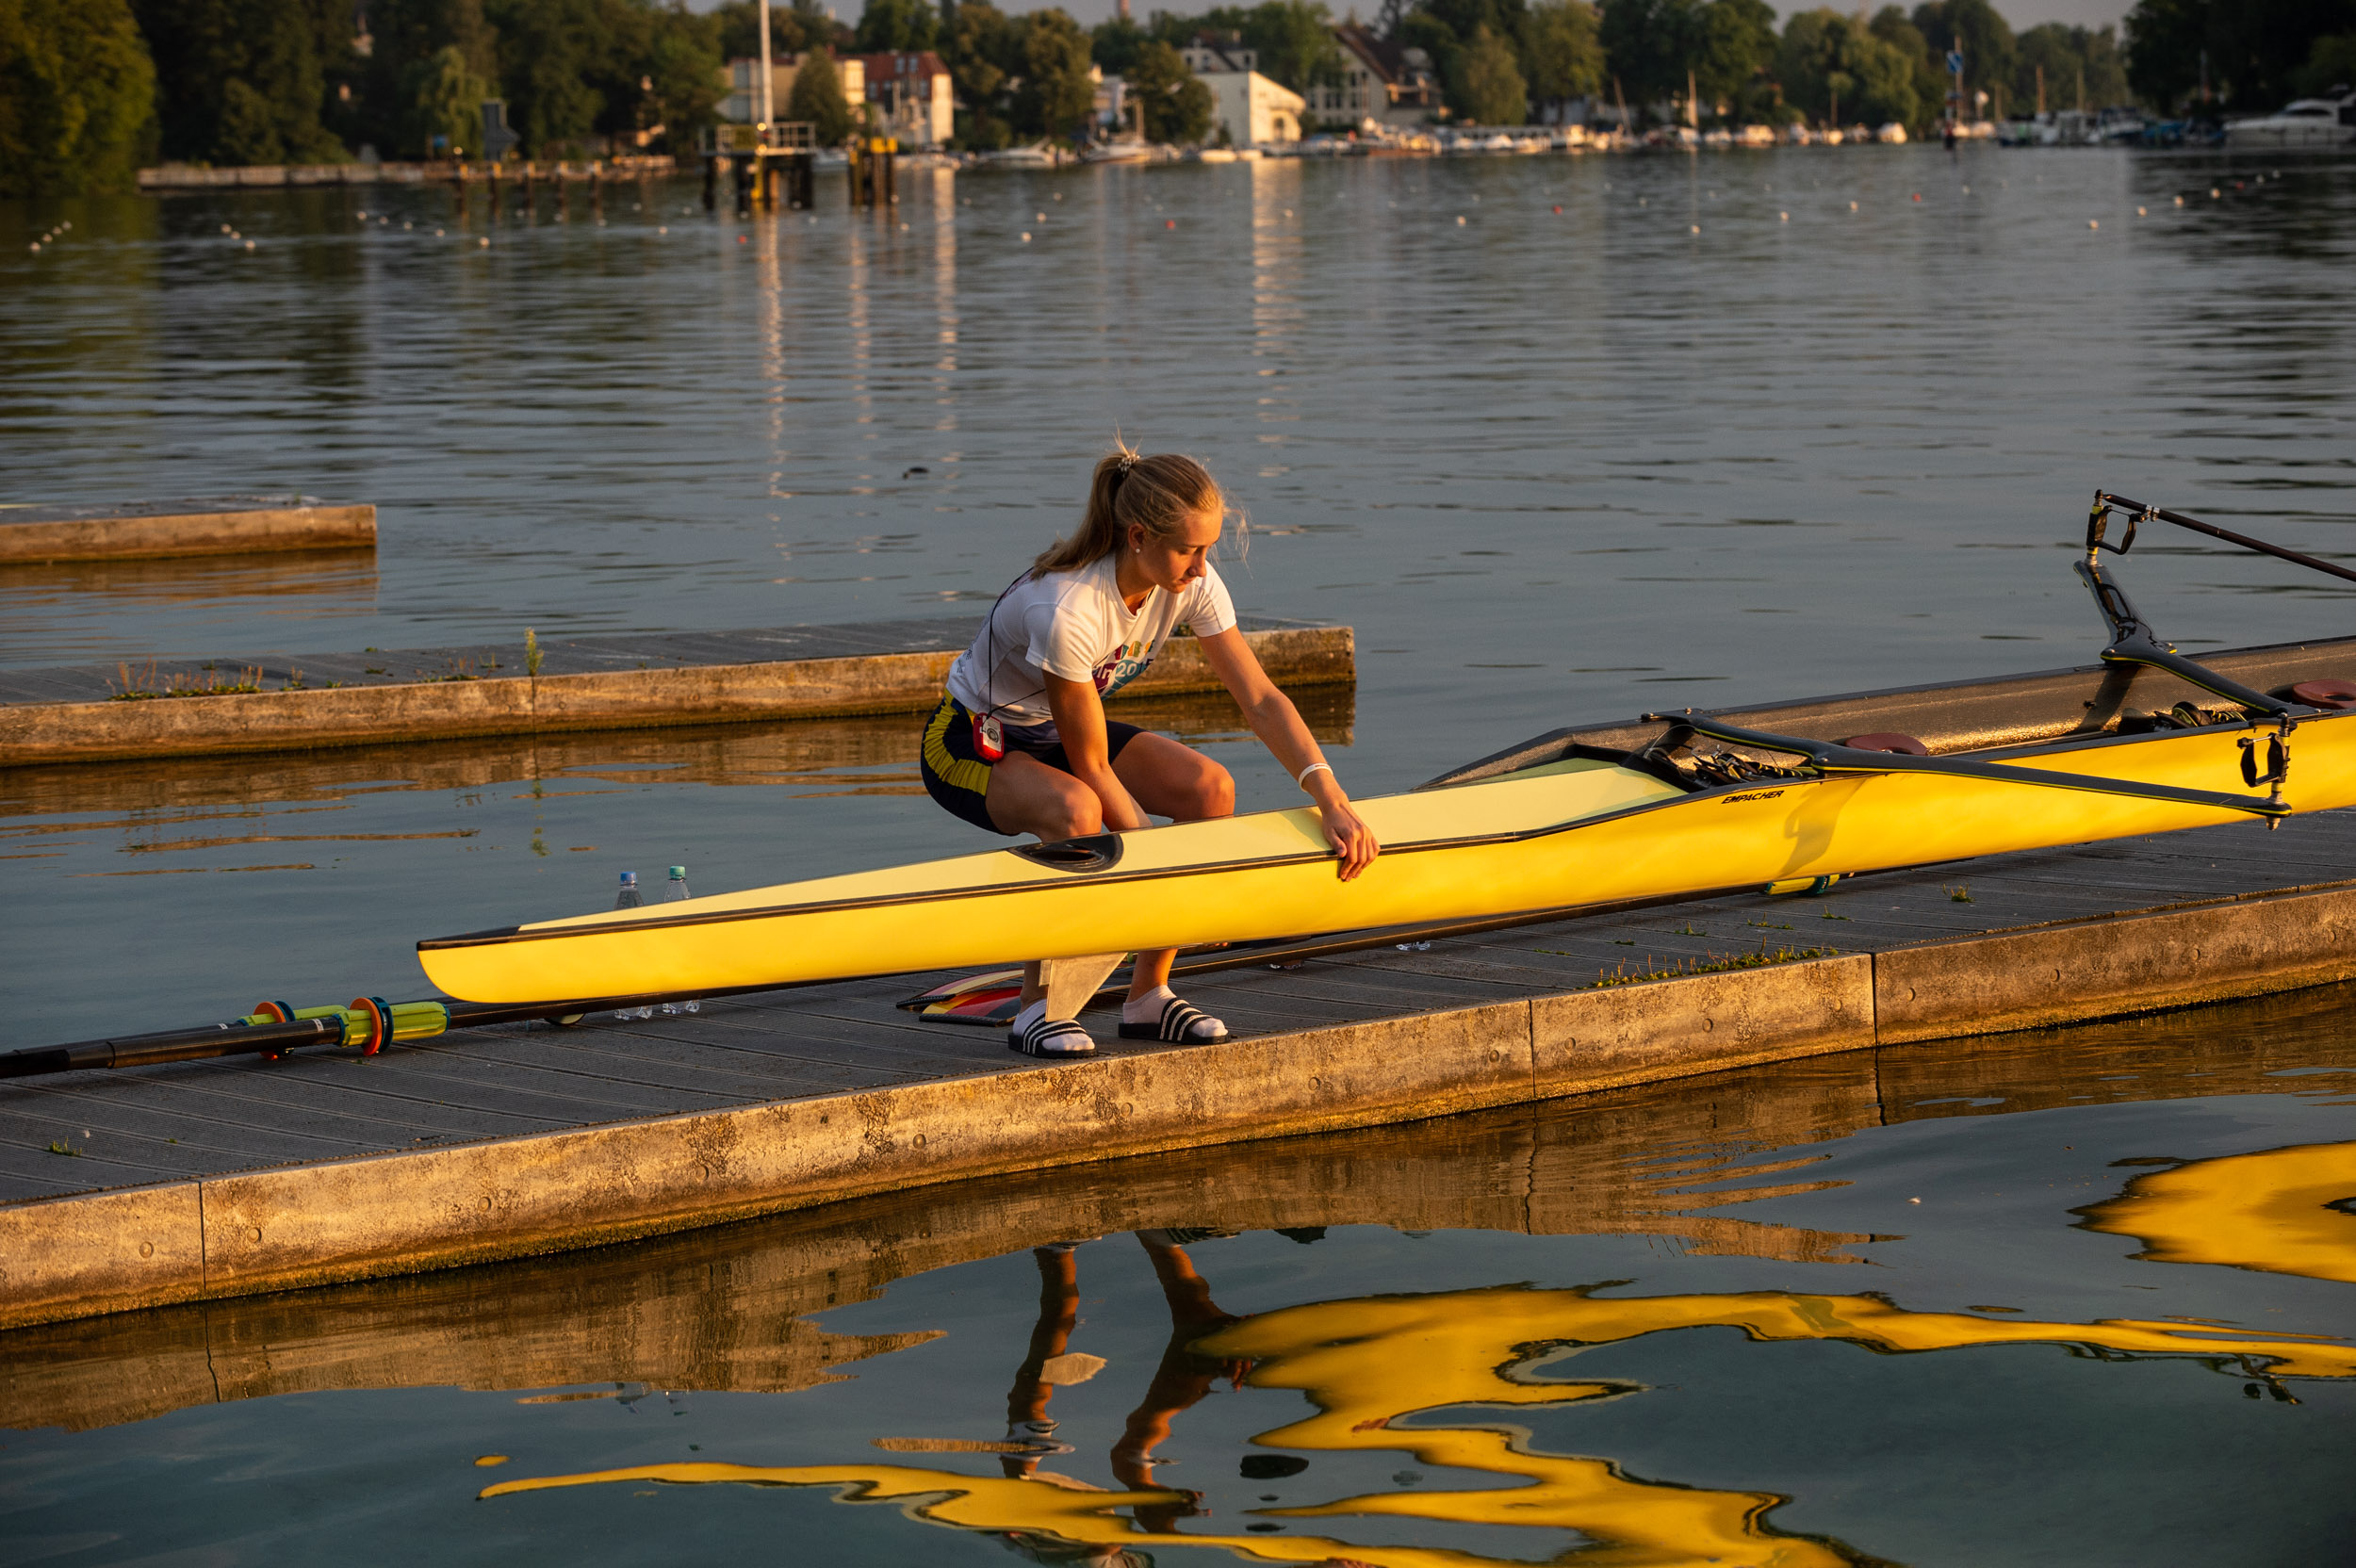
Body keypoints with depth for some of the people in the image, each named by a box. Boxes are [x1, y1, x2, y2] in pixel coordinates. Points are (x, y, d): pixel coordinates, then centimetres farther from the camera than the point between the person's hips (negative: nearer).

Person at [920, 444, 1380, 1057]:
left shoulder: (1191, 583, -17)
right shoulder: (1066, 610, -36)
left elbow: (1261, 701, -18)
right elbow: (1091, 766, -27)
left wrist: (1334, 803, -29)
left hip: (1052, 732, 7)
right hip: (970, 741, -7)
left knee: (1209, 788, -17)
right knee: (1076, 810, -39)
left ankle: (1148, 995, -6)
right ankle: (1036, 1008, -21)